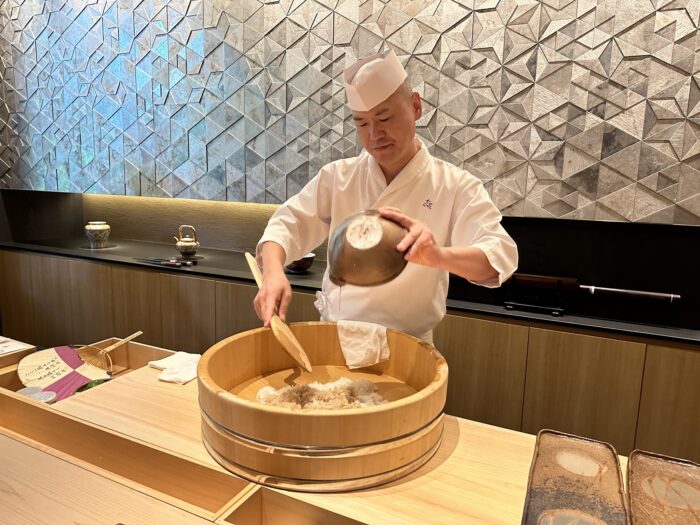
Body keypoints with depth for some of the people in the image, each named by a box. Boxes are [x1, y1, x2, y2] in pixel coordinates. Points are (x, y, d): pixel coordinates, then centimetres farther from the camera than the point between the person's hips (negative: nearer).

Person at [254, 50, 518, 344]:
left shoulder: (455, 186, -5)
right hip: (333, 337, 2)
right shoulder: (338, 176, 3)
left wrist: (439, 256, -38)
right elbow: (288, 224, -1)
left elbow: (499, 255, -17)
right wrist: (273, 272, -23)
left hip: (407, 347, -2)